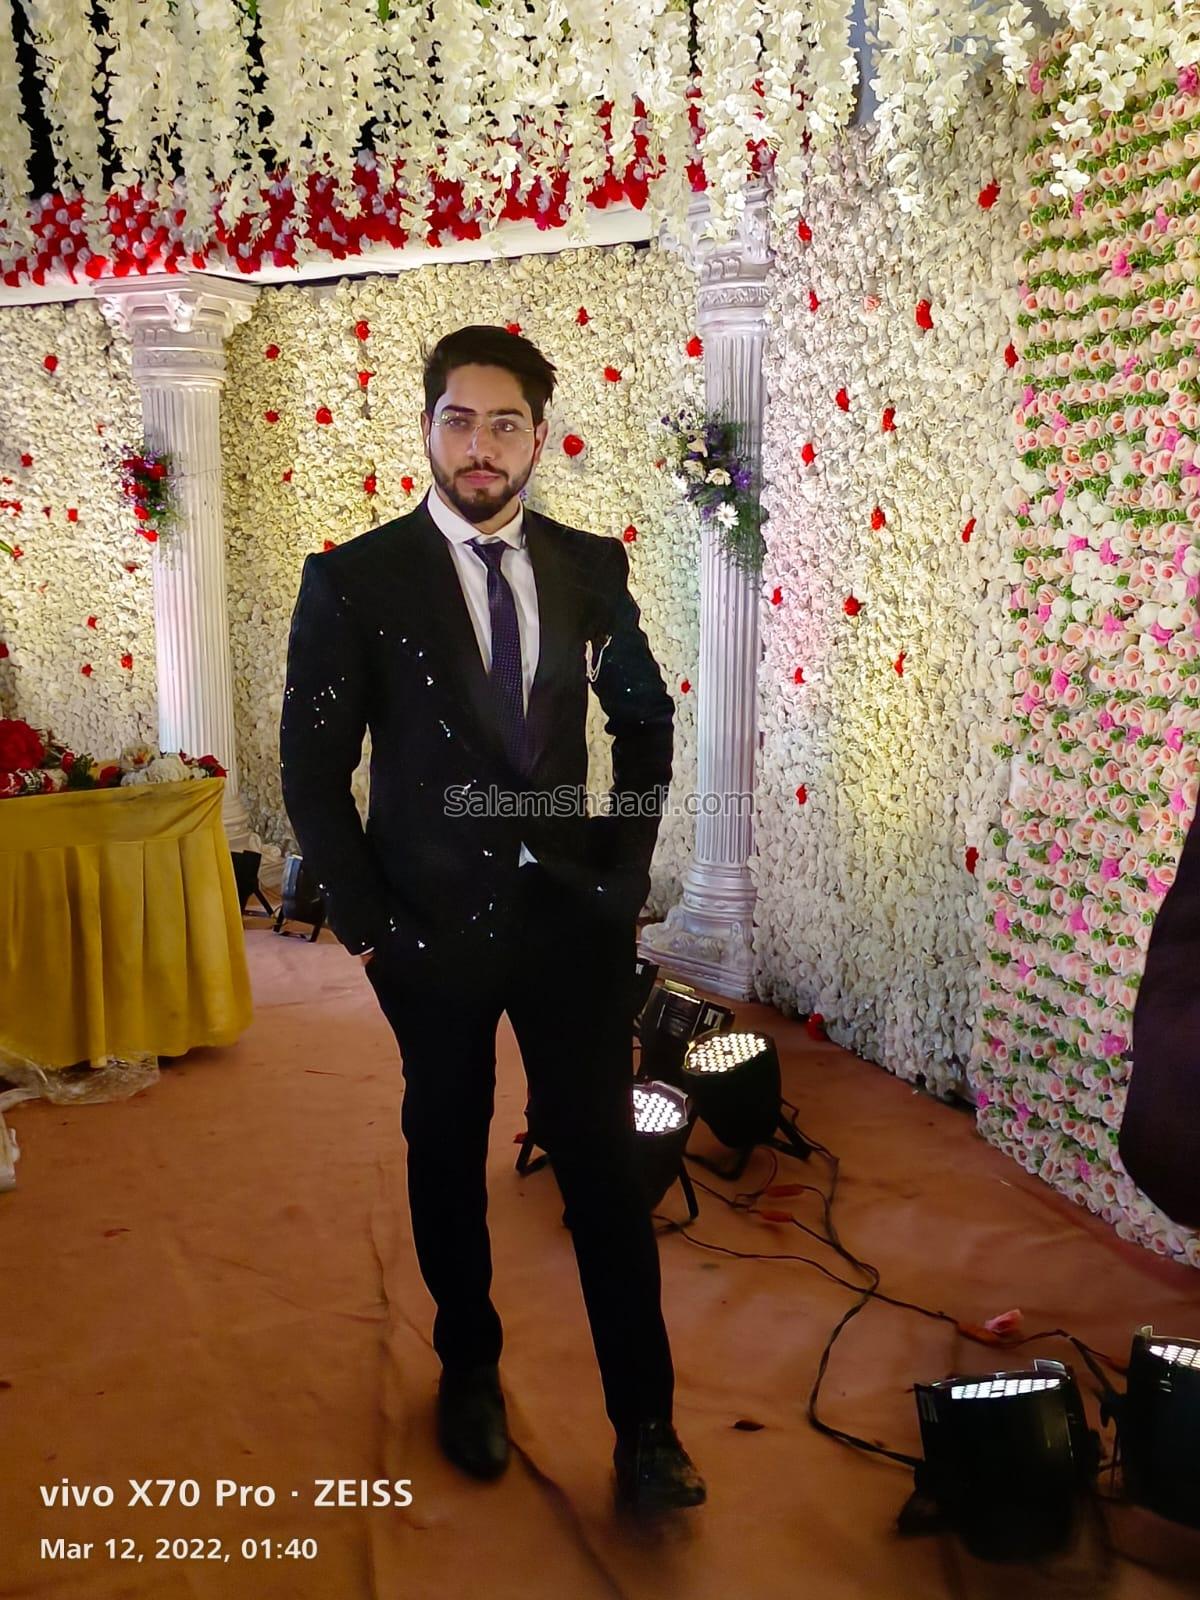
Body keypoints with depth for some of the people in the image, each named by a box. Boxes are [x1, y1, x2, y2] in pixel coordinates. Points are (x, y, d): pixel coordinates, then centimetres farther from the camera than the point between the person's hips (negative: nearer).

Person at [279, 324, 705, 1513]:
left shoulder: (590, 566, 1)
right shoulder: (354, 579, -6)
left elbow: (646, 721, 12)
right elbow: (313, 767, -4)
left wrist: (625, 871, 5)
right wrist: (363, 919, -7)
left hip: (574, 915, 1)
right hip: (432, 923, -1)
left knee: (603, 1163, 3)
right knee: (448, 1156, 15)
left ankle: (644, 1425, 17)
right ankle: (469, 1370, 37)